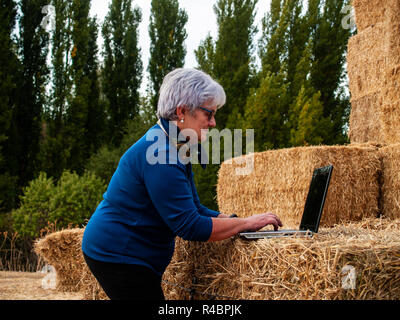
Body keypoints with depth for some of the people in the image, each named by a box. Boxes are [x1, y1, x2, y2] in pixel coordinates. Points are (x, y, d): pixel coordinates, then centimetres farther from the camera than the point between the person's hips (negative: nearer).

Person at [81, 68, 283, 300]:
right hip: (118, 255, -10)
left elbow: (194, 210, 13)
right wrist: (246, 223, -15)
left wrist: (241, 221, 0)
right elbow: (190, 226, -24)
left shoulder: (173, 147, 10)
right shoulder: (161, 154, -23)